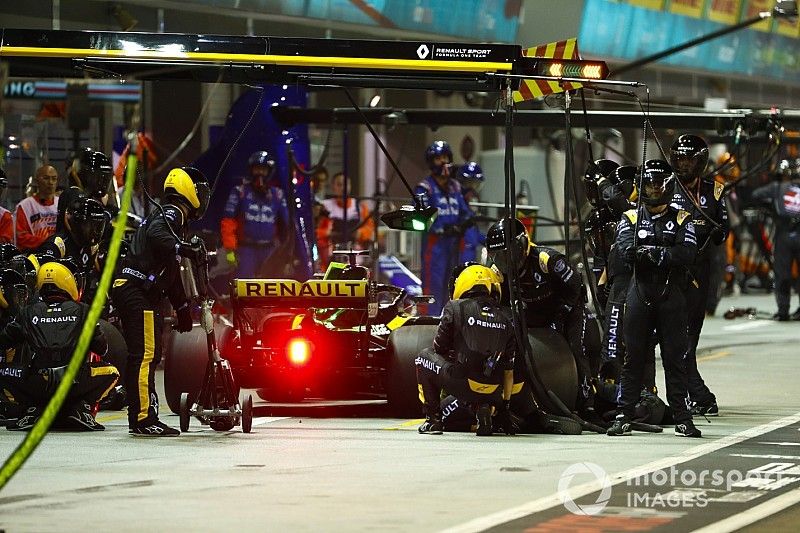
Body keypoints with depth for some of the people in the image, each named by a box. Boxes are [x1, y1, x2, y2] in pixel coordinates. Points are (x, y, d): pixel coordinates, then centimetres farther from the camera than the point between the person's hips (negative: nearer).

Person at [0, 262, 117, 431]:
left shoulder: (28, 312, 15)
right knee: (111, 372, 24)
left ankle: (34, 407, 7)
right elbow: (101, 348, 17)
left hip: (36, 384, 1)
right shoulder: (82, 310, 13)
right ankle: (81, 408, 5)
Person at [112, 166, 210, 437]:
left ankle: (139, 418, 16)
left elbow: (172, 272, 32)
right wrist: (186, 249, -36)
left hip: (130, 291, 11)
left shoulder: (173, 218, 26)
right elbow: (156, 235, -30)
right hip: (137, 290, -11)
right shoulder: (170, 215, -5)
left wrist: (182, 307, 34)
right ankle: (144, 419, -18)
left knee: (143, 356, 12)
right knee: (146, 355, -14)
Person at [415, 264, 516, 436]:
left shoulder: (455, 308, 2)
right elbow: (508, 369, 14)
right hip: (493, 392, 3)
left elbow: (439, 347, 9)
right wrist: (505, 404, 24)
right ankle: (484, 408, 9)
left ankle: (433, 419, 16)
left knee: (424, 357, 23)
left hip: (463, 385, -3)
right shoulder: (505, 318, 12)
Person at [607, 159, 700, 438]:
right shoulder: (630, 219, 11)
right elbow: (627, 251, -9)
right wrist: (665, 253, -18)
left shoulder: (681, 219, 9)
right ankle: (624, 415, 5)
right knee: (633, 357, 2)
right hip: (640, 296, 1)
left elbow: (687, 254, -9)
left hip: (671, 297, -1)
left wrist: (651, 253, -16)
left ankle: (682, 417, 3)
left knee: (675, 358, 0)